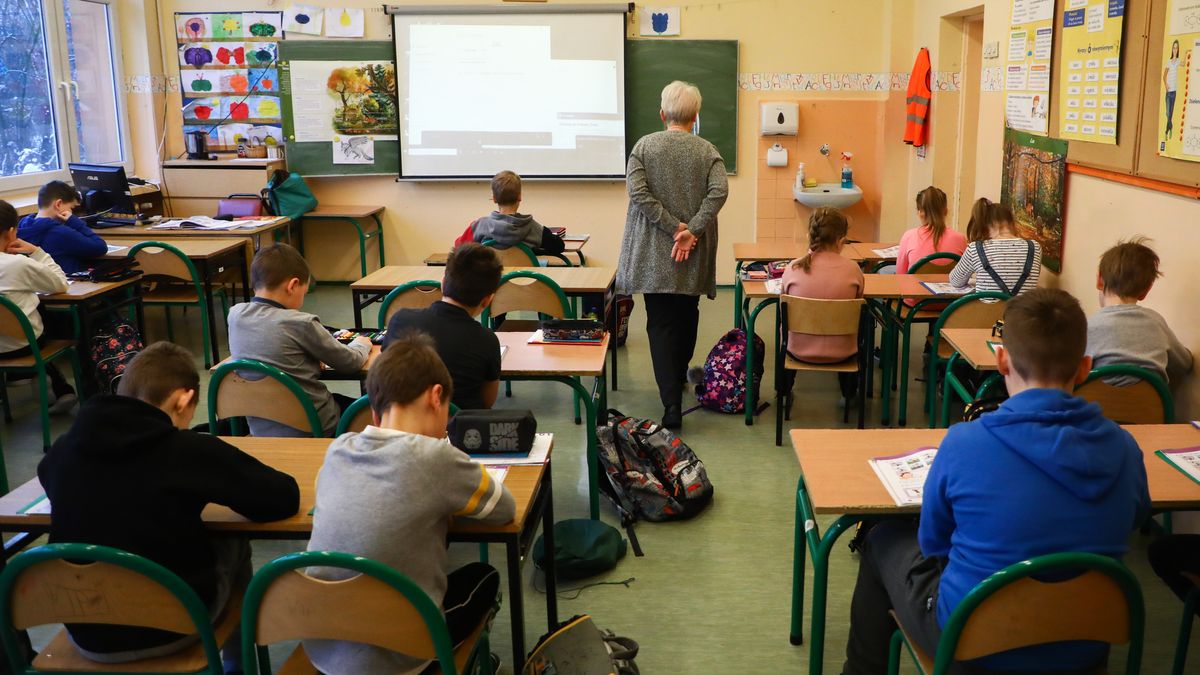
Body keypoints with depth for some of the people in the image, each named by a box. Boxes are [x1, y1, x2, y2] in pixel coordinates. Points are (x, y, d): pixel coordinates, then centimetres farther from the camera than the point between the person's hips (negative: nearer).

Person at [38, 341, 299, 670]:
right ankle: (237, 665, 41)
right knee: (233, 545, 25)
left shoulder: (64, 448, -6)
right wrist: (205, 487, 4)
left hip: (86, 633, 4)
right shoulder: (190, 449, -20)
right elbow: (284, 497, -14)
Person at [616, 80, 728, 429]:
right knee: (687, 316, 20)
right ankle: (678, 378, 37)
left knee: (660, 323, -1)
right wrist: (691, 231, -15)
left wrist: (674, 227, -11)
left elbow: (638, 192, -12)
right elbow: (719, 191, -15)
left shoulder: (644, 146, 0)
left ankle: (671, 403, -12)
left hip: (654, 253, -1)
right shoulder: (707, 151, 1)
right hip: (694, 254, 1)